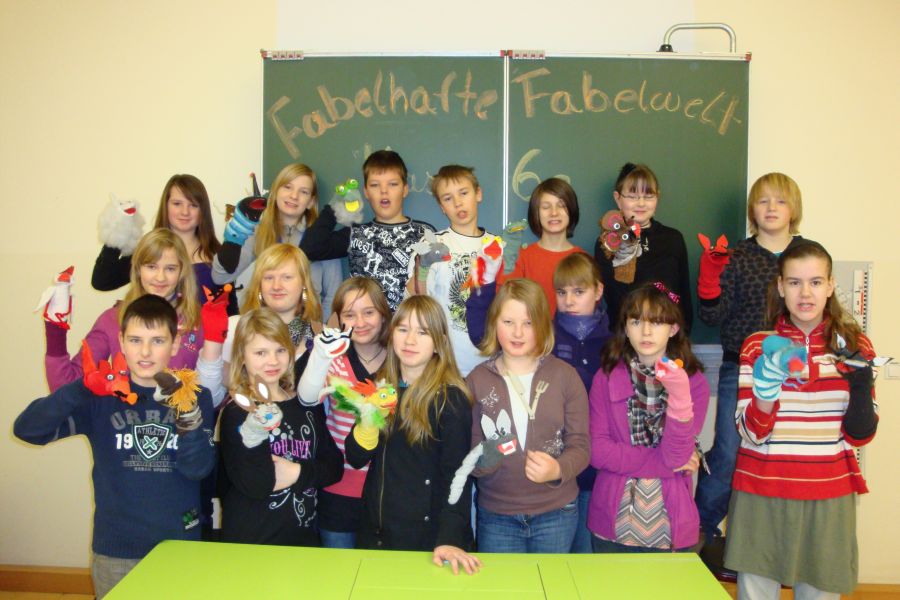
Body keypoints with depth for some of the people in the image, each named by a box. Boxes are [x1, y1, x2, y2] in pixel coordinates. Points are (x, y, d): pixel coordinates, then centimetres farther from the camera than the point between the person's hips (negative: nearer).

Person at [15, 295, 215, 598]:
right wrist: (84, 387, -28)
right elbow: (27, 429, -15)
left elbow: (197, 469, -12)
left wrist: (189, 418, -28)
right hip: (115, 550, 0)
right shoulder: (102, 398, -4)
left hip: (180, 545, 0)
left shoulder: (195, 396, -4)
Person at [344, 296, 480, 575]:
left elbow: (456, 475, -14)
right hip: (373, 532, 5)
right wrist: (367, 424, -17)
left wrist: (450, 538, -24)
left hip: (427, 537, -5)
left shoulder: (450, 398, -13)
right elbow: (355, 459, 2)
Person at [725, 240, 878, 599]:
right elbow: (752, 433, -7)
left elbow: (860, 435, 1)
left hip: (828, 496, 1)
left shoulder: (854, 345, 2)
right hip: (762, 494, -1)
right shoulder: (758, 345, -2)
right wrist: (767, 387, -25)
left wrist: (861, 384, -16)